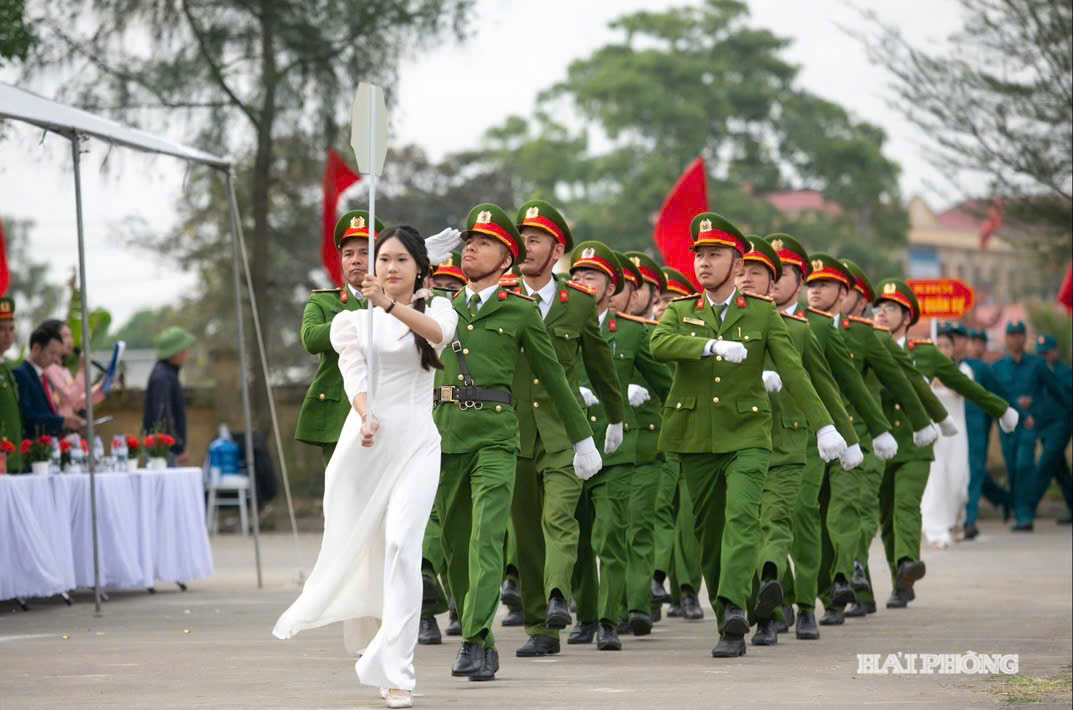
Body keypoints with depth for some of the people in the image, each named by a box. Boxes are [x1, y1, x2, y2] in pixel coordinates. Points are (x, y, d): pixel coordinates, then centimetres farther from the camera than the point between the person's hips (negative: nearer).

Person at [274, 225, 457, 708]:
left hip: (416, 442, -1)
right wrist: (366, 414, -27)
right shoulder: (354, 320, 10)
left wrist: (390, 304, -33)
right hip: (364, 440, 2)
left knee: (401, 545, -17)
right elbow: (353, 373, -6)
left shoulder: (434, 309, 8)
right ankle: (366, 638, 37)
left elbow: (438, 331, -17)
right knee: (354, 546, 6)